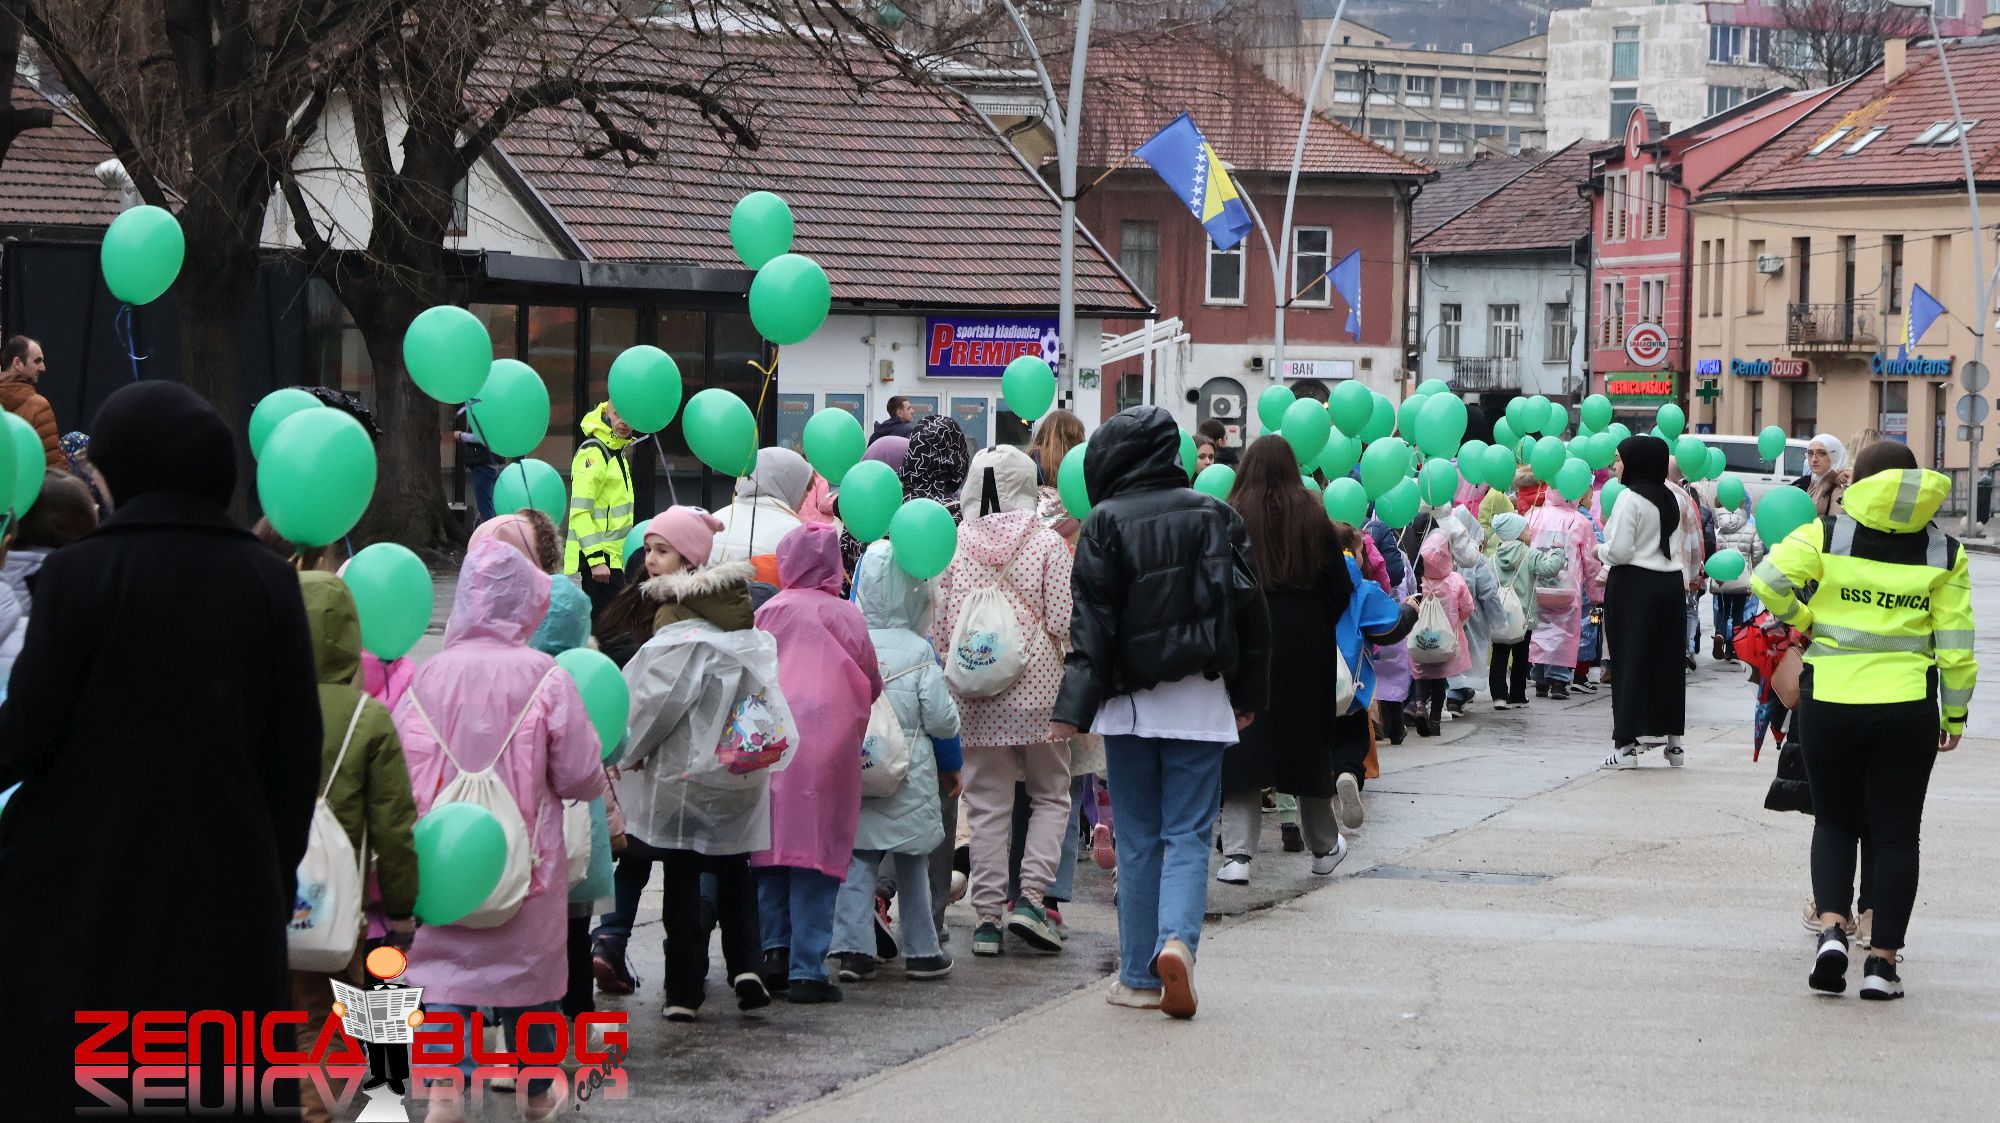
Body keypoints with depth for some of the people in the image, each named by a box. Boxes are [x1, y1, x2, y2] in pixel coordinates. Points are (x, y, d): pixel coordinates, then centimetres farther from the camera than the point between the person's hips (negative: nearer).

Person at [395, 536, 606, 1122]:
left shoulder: (428, 677, -6)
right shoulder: (544, 677, -12)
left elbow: (403, 772, -5)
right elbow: (581, 777, -9)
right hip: (525, 855, 0)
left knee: (444, 970, 3)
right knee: (530, 968, 15)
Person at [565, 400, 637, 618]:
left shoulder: (616, 453, 17)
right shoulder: (592, 453, -14)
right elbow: (579, 512, -21)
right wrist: (596, 559, -26)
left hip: (612, 557, 10)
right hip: (596, 559, -10)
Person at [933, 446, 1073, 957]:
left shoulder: (953, 544, -1)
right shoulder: (1047, 543, -5)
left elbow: (938, 625, 0)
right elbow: (1063, 621, -8)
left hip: (975, 696, 2)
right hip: (1036, 688, -2)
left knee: (987, 804, 7)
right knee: (1051, 794, 12)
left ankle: (987, 914, 5)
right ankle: (1030, 895, -2)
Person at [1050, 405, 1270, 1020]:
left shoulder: (1105, 523, -5)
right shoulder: (1214, 514, 3)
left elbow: (1092, 621, -9)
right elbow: (1248, 607, 4)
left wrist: (1072, 708, -9)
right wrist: (1248, 693, 14)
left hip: (1128, 702, -1)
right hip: (1199, 700, 1)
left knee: (1137, 841, 8)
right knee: (1188, 836, 3)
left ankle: (1140, 976, 9)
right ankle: (1177, 939, -22)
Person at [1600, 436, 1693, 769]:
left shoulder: (1630, 499, -13)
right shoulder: (1673, 497, 10)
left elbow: (1619, 551, -17)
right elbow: (1681, 549, 13)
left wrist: (1602, 551, 2)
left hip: (1634, 584, -7)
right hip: (1670, 582, 7)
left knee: (1630, 661, -3)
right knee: (1667, 660, 12)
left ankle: (1626, 744, -5)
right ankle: (1674, 741, 18)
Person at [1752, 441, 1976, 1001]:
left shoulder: (1826, 535, -2)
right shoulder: (1944, 551, 2)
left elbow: (1767, 580, -16)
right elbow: (1955, 644, 0)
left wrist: (1801, 618, 3)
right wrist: (1954, 716, 9)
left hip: (1830, 703, 0)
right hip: (1907, 710, 0)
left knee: (1834, 822, 15)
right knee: (1896, 833, 8)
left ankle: (1831, 928, -7)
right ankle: (1883, 960, 5)